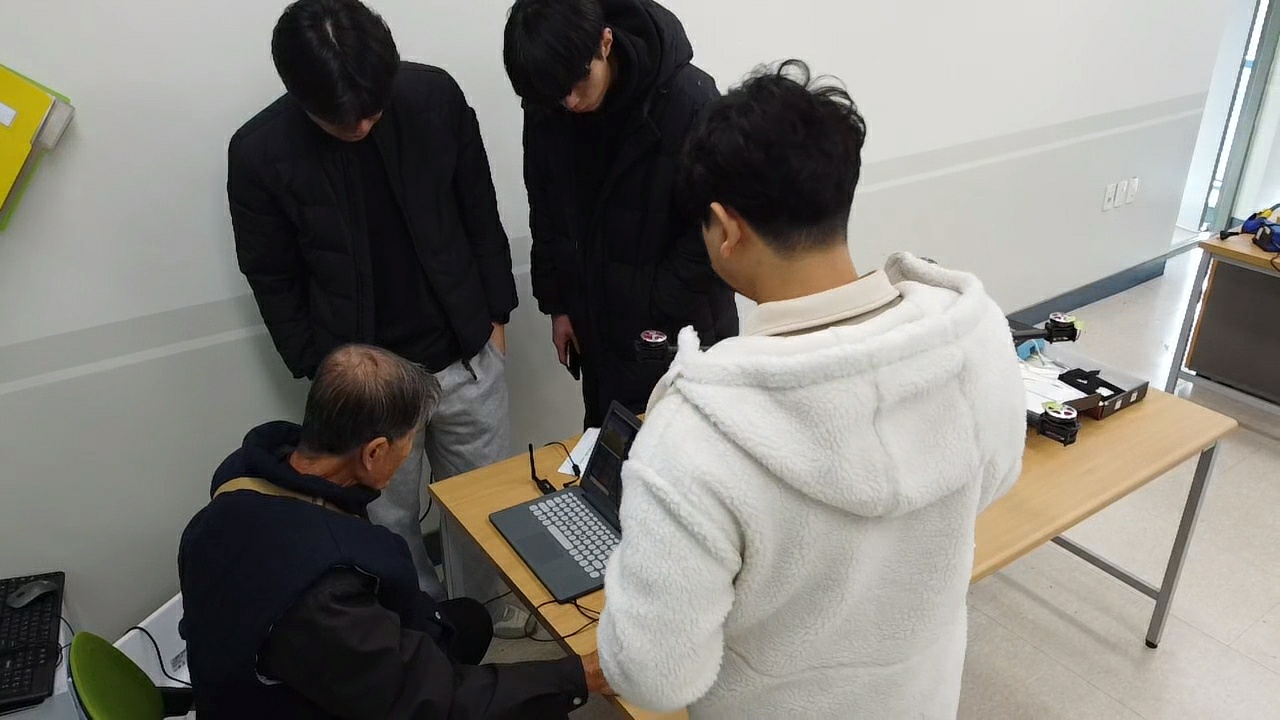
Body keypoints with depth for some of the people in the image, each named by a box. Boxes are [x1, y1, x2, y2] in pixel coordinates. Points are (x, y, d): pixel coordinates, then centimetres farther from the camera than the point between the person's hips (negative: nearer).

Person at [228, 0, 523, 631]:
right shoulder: (259, 154, -15)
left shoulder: (434, 95, -13)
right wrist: (323, 373, -3)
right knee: (390, 519, 15)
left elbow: (481, 213, 0)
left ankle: (487, 603, 45)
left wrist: (495, 315, 5)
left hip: (466, 357, 2)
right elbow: (274, 283, -3)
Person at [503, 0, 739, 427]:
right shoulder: (544, 108, -5)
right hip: (598, 324, 4)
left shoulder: (689, 100, -21)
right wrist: (556, 303, 7)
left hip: (682, 327, -4)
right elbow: (545, 214, 7)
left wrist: (660, 309, -14)